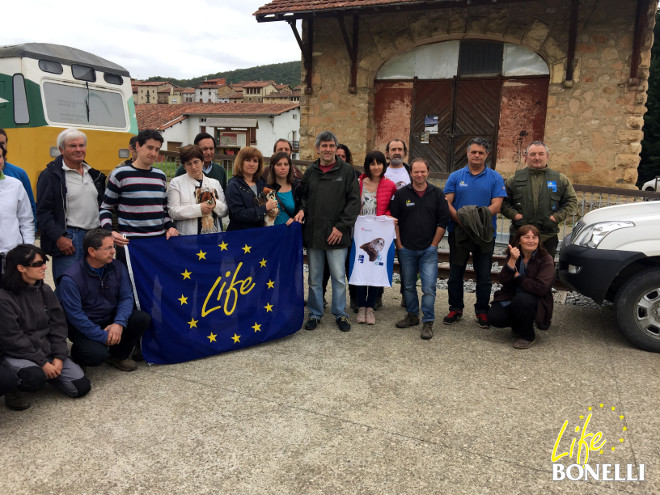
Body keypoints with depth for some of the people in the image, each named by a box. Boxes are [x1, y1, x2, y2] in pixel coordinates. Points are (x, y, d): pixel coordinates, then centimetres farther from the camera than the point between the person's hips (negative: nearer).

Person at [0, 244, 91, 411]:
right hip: (17, 355, -5)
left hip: (47, 351, 6)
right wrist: (42, 362, -18)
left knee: (81, 387, -7)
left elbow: (58, 325, 4)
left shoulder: (45, 291, 5)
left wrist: (58, 357, -8)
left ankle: (45, 374, 18)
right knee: (35, 378, -38)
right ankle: (14, 388, -2)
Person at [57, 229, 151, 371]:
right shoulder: (71, 278, -20)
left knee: (143, 319, -19)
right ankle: (77, 352, 9)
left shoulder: (117, 267, -4)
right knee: (97, 354, -30)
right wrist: (104, 337, -23)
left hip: (110, 319, 5)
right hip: (83, 327, -5)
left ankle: (118, 355, 5)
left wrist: (119, 323, -24)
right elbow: (75, 315, -21)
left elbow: (126, 297, -5)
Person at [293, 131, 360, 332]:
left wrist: (341, 226, -10)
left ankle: (340, 314, 19)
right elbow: (303, 195, 20)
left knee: (339, 277, 4)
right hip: (312, 233, 3)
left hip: (337, 235, -3)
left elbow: (354, 201, -3)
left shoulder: (346, 170, 0)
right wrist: (302, 209, -2)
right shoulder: (310, 171, 9)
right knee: (314, 278, 11)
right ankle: (315, 313, 24)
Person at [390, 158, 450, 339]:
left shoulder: (437, 194, 2)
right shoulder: (401, 194, 2)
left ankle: (428, 322, 3)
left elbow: (443, 221, 3)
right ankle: (412, 315, 28)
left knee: (429, 287, -6)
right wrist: (399, 244, 0)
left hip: (428, 250, -1)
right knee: (408, 285, 11)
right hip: (406, 249, 2)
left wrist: (434, 244, -1)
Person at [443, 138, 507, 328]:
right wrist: (459, 218, -19)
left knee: (484, 276, 6)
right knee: (455, 274, 10)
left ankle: (482, 311, 21)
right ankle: (455, 309, 24)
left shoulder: (495, 178, 3)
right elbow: (447, 202, -2)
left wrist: (480, 217, -22)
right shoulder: (456, 176, 6)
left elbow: (496, 205, -6)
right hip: (458, 232, 1)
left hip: (484, 234, -1)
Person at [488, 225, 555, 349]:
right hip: (511, 298, 4)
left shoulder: (546, 259, -11)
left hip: (536, 302, -4)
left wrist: (517, 277, -14)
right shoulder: (513, 255, 1)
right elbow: (502, 280, -12)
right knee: (493, 317, -21)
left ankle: (528, 336, -10)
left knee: (521, 299, -37)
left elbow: (541, 288, -23)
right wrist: (512, 261, -26)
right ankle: (517, 326, 14)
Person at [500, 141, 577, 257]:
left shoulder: (560, 179, 9)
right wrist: (515, 215, -9)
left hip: (548, 238, 1)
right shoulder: (515, 179, 8)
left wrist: (556, 217, -4)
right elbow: (502, 202, 7)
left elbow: (572, 201, 10)